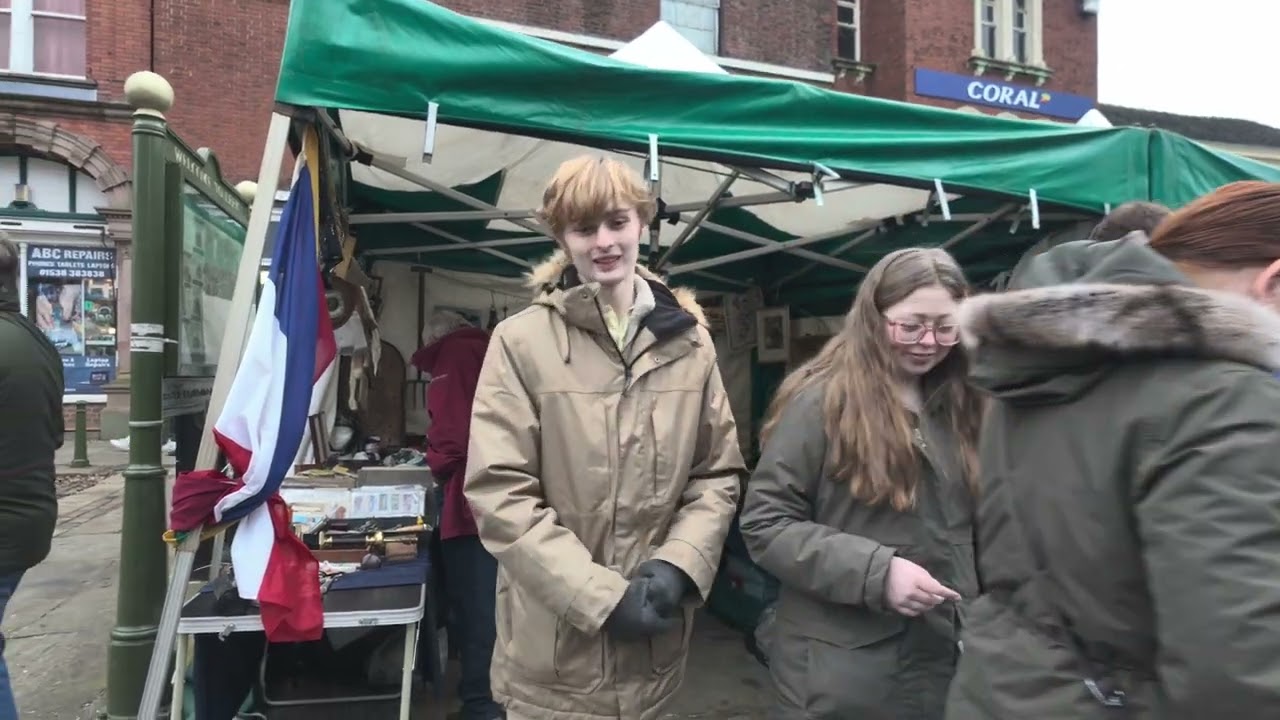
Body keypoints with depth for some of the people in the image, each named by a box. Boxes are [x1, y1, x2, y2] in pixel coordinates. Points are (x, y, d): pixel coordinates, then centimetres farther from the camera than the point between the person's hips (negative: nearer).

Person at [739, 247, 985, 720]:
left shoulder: (961, 406, 6)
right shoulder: (820, 402, -13)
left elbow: (967, 527, 14)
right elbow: (764, 525, -14)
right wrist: (875, 571, -21)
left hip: (944, 655, 5)